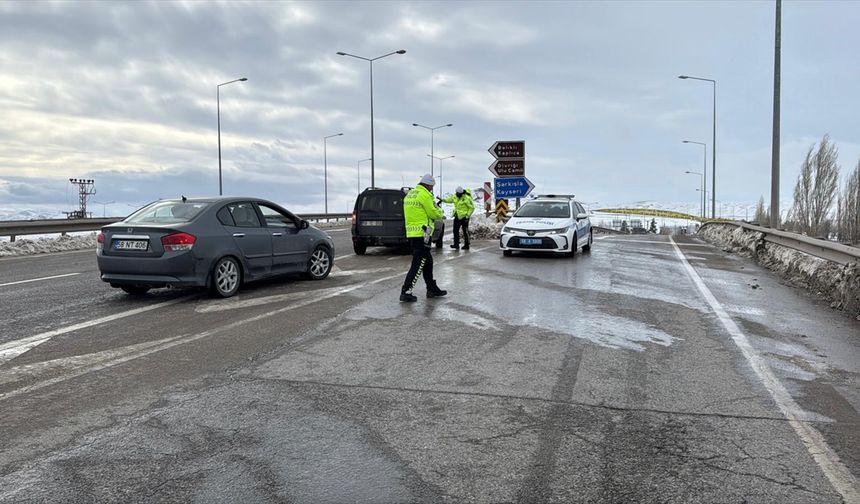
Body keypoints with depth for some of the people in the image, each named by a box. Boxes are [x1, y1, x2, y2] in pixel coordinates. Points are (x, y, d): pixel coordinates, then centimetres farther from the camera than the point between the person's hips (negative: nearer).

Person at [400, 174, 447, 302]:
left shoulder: (410, 194, 15)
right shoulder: (424, 195, -13)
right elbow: (434, 213, -9)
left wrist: (436, 211, 12)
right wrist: (441, 212, 12)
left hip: (411, 233, 10)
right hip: (421, 234, -9)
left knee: (427, 261, 18)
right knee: (418, 264, -5)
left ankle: (432, 289, 25)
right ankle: (406, 292, -5)